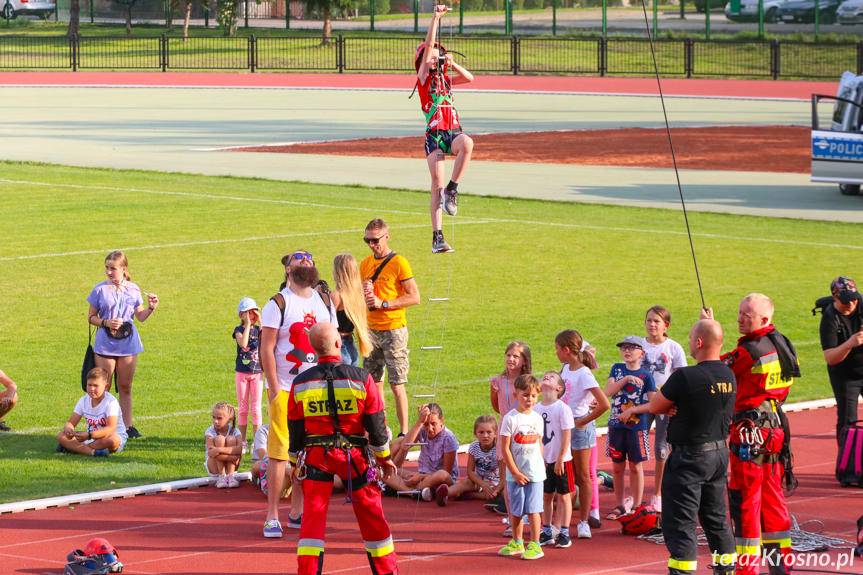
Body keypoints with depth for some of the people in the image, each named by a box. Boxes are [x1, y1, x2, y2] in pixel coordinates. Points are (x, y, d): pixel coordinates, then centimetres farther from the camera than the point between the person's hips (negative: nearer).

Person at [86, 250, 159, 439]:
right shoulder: (100, 289, -2)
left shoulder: (133, 289, 5)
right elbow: (91, 317, 1)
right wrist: (106, 323, -16)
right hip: (105, 344, -2)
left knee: (125, 387, 9)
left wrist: (151, 308, -8)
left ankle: (128, 425, 15)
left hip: (128, 343, 2)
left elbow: (140, 316, 11)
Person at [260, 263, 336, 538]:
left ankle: (296, 513, 15)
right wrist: (274, 388, -15)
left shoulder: (324, 303, 12)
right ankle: (272, 516, -2)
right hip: (285, 389, -5)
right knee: (279, 452, -7)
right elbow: (267, 348, -9)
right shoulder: (278, 304, -6)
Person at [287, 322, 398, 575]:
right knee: (370, 514, 12)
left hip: (315, 456, 1)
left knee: (313, 516, 3)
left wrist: (296, 462, 18)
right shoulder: (361, 378, -9)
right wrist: (384, 457, 11)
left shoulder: (300, 383, -3)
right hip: (354, 454, -1)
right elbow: (376, 423, -3)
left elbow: (295, 428, 5)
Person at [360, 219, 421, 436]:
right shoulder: (365, 264, 12)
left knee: (397, 384, -6)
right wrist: (364, 293, -2)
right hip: (372, 329, 6)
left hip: (394, 329, -6)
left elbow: (414, 297, -12)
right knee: (373, 382, 6)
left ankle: (404, 432, -2)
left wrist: (383, 303, -16)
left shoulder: (398, 263, -8)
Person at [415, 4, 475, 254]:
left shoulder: (446, 78, 20)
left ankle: (452, 189, -18)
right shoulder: (423, 78, 6)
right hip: (434, 133, -3)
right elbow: (427, 46, -3)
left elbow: (469, 78, 8)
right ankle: (437, 237, -10)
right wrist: (436, 18, -7)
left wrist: (451, 63, -1)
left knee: (467, 144, -34)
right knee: (437, 184, -11)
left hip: (453, 130, 3)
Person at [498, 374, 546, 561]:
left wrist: (541, 465, 7)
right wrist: (515, 472, -11)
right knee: (515, 510, 9)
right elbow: (505, 448, -9)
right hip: (515, 473, -1)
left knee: (533, 509, -3)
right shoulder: (510, 419, -7)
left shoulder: (537, 418, 5)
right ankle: (517, 542, 24)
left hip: (535, 473, 1)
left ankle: (535, 545, 2)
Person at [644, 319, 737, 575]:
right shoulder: (728, 375, 2)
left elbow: (654, 406, -9)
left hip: (689, 457, -8)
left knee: (680, 521, -2)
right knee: (716, 517, 19)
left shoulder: (685, 377, -21)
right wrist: (675, 408, -3)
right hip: (720, 453, 8)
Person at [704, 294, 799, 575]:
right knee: (771, 496, 17)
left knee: (744, 499, -3)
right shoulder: (783, 344, 7)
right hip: (775, 425, 9)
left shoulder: (749, 350, -19)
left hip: (750, 431, -9)